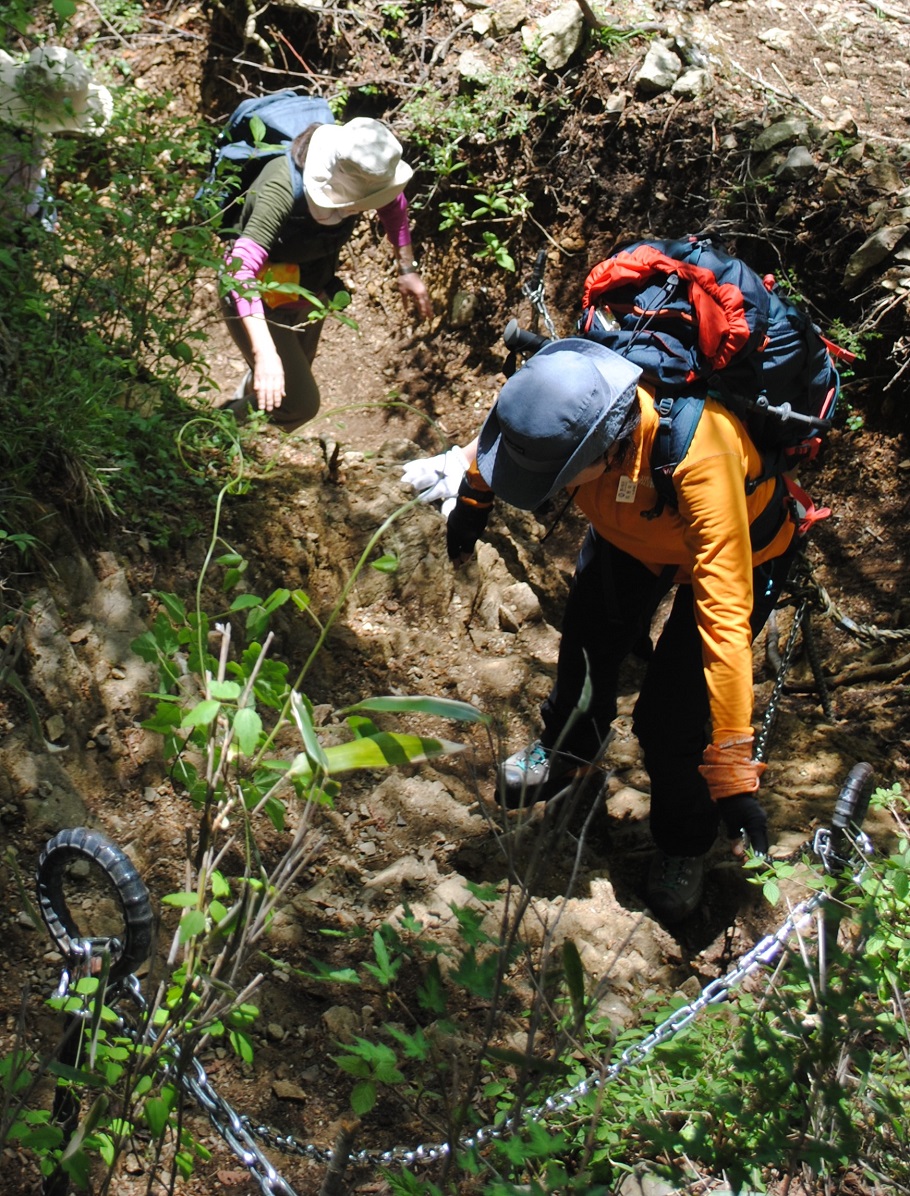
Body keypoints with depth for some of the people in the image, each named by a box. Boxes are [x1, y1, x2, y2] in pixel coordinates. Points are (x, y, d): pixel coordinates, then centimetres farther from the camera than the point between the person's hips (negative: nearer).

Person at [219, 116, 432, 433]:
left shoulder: (353, 171, -20)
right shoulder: (282, 189, -39)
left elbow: (393, 203, 3)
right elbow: (241, 266, -49)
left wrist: (407, 269, -3)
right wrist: (264, 353, -57)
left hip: (309, 295, 6)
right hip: (259, 302, -6)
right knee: (300, 404, -6)